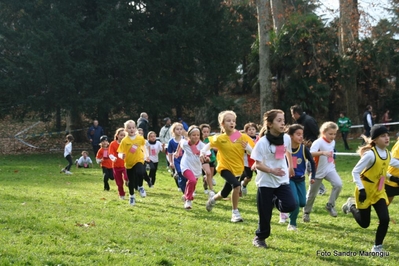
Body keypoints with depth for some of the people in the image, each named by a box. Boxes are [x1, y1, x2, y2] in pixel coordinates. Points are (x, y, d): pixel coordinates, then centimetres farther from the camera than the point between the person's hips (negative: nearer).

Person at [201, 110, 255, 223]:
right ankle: (235, 212, -12)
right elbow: (210, 144, 10)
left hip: (237, 169, 3)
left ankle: (213, 199, 50)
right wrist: (203, 152, -8)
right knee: (237, 185, -29)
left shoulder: (242, 137, -10)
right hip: (224, 167, -3)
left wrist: (248, 148, -27)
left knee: (224, 194, 13)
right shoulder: (219, 138, -9)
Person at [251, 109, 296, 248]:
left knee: (290, 206, -14)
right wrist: (272, 170, -31)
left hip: (282, 180, 4)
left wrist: (290, 167, 24)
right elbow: (257, 164, -17)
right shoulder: (262, 142, -17)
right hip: (266, 182, -4)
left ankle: (276, 202, 19)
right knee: (265, 213, 1)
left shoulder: (286, 138, -2)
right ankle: (260, 238, 23)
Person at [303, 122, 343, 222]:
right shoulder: (318, 142, -21)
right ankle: (306, 212, 29)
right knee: (312, 194, 8)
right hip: (318, 171, -5)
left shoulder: (333, 142, 2)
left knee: (338, 184, -22)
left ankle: (330, 205, -6)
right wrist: (322, 152, -54)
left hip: (330, 169, 5)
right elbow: (310, 153, -40)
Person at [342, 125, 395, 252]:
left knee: (385, 219, -8)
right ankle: (352, 205, 34)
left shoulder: (387, 153, 0)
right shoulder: (370, 154, -23)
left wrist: (392, 177, 4)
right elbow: (355, 172, -19)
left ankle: (377, 246, 10)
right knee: (364, 223, 5)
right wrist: (361, 189, -24)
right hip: (366, 191, -6)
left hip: (379, 191, 6)